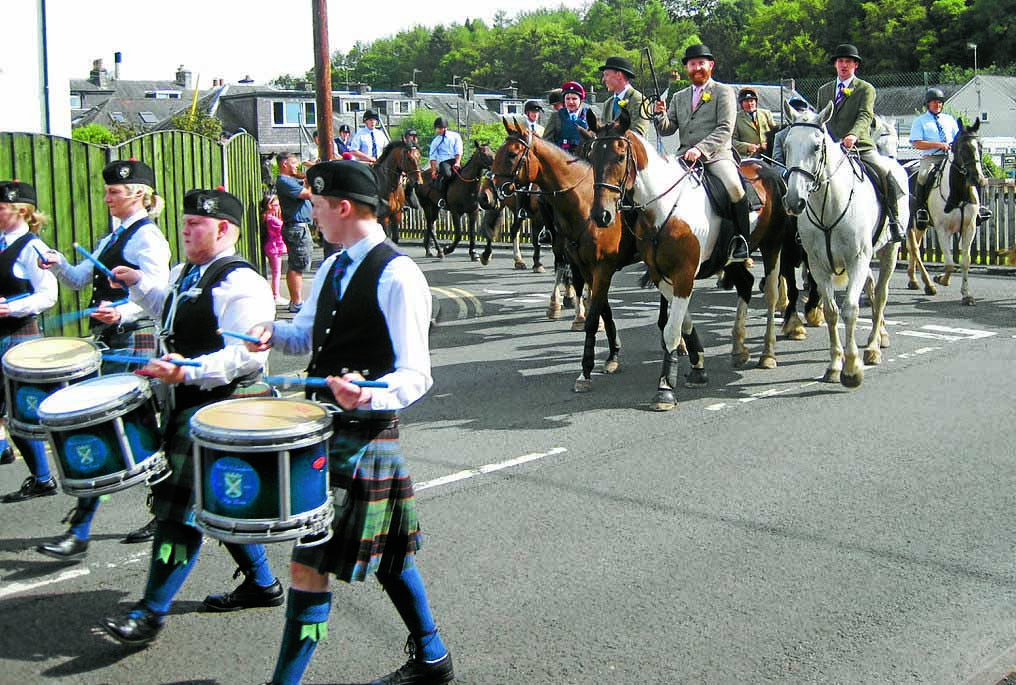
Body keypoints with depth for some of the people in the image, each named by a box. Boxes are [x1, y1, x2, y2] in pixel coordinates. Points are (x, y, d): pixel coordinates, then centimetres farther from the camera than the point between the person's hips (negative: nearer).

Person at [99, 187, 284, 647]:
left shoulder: (240, 283, -18)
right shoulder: (185, 274, 13)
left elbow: (248, 354, -27)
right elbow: (167, 310, 35)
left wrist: (188, 371, -35)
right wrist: (139, 284, 20)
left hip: (219, 407, -10)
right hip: (185, 403, 10)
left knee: (181, 505, -7)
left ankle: (151, 612, 1)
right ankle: (261, 583, 33)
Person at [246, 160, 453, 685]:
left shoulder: (397, 277, -17)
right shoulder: (333, 267, 10)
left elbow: (415, 376, -19)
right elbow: (307, 334, 24)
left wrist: (366, 397, -39)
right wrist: (272, 332, 2)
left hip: (365, 433, -9)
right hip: (324, 425, 9)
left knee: (309, 562, -6)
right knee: (388, 553, 19)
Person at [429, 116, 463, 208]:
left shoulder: (455, 136, 13)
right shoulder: (435, 141, 15)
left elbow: (458, 151, 4)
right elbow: (432, 157, 8)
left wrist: (457, 163, -11)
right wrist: (433, 170, -4)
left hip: (456, 160, 1)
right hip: (444, 161, -1)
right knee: (447, 174, -35)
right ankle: (441, 198, -27)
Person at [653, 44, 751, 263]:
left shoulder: (723, 92, 5)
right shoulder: (679, 97, 21)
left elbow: (725, 129, -7)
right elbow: (667, 130, 16)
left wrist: (700, 149, -21)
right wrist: (661, 115, -7)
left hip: (716, 154, -5)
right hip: (685, 155, 5)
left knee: (734, 187, -31)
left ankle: (741, 243, -16)